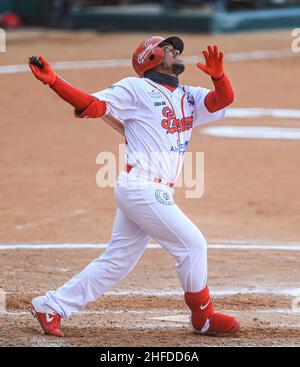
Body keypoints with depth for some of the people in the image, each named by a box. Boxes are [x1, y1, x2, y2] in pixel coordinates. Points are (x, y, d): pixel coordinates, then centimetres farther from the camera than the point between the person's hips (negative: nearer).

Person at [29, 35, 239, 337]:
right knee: (192, 244, -5)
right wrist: (53, 82, -24)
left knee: (116, 261, 9)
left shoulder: (189, 97, 18)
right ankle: (203, 317, 10)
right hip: (141, 186, -8)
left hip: (157, 194, 8)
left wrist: (217, 75, -19)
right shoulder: (135, 89, -2)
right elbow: (92, 106, -10)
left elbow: (224, 98, 3)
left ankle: (51, 306, 14)